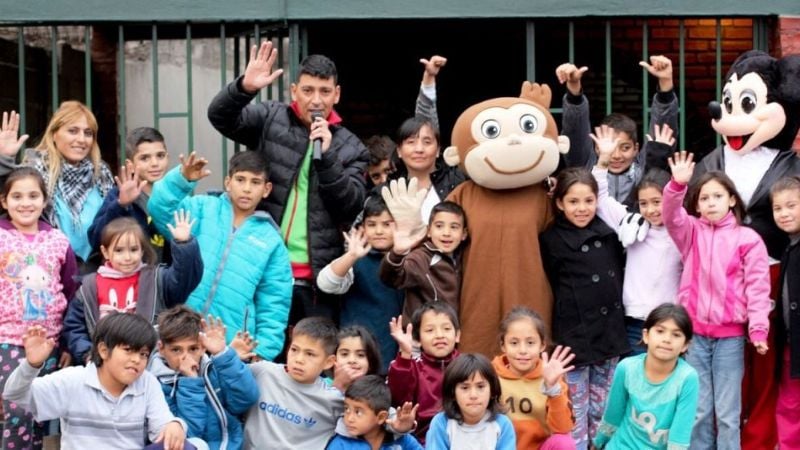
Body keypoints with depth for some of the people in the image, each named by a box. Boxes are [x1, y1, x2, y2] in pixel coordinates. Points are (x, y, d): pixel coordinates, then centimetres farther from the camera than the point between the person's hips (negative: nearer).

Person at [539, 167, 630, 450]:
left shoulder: (609, 233, 6)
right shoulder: (551, 240, -7)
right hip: (573, 337, -5)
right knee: (575, 415, 2)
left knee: (602, 412, 14)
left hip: (609, 334, 5)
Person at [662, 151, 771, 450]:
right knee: (698, 410, 9)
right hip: (695, 333, 2)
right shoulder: (692, 232, 8)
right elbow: (671, 215, -10)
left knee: (727, 412, 4)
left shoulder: (747, 239, -1)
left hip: (730, 335, -2)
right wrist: (678, 184, -28)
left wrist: (758, 328, -11)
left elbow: (757, 286, -4)